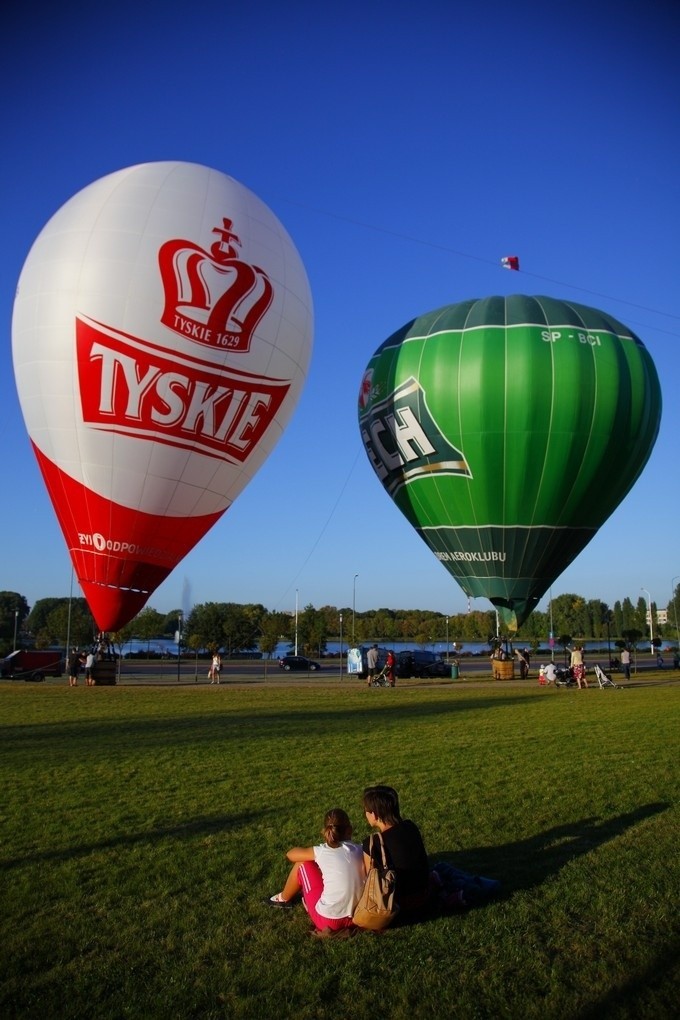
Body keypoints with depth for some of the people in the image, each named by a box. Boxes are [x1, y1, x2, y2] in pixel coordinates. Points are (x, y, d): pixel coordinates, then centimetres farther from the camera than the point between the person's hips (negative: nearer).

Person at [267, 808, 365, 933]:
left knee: (303, 863, 12)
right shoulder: (359, 850, -3)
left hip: (327, 921, -4)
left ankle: (284, 898, 36)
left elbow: (291, 854, 7)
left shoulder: (323, 851, -9)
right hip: (355, 918, 4)